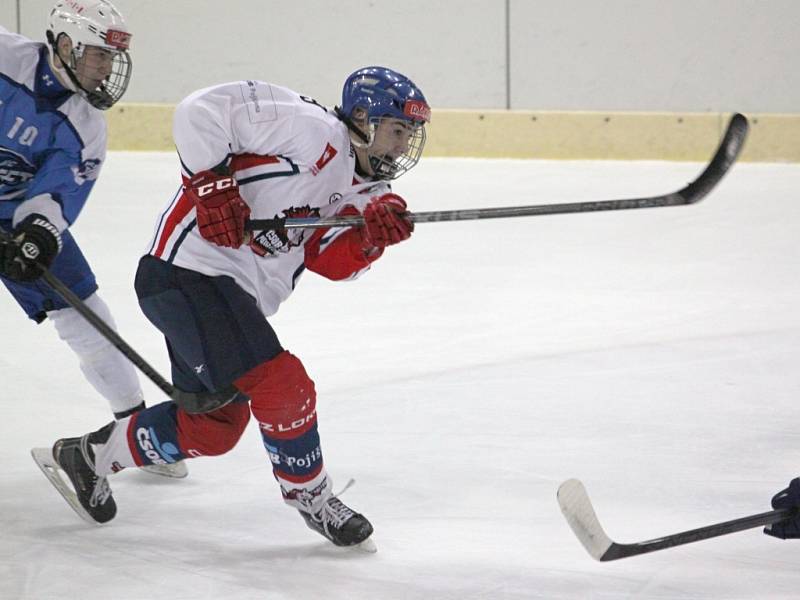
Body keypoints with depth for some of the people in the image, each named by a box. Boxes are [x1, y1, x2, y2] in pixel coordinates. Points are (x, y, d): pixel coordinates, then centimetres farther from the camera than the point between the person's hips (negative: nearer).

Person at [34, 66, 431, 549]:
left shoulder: (359, 188, 15)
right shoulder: (312, 128, -14)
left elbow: (329, 261, 4)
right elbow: (202, 111, -18)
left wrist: (373, 236, -13)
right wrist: (214, 186, -23)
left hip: (234, 298, 11)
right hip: (189, 270, -11)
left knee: (213, 427, 17)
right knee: (282, 388, -16)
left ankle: (93, 456, 34)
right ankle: (309, 494, 5)